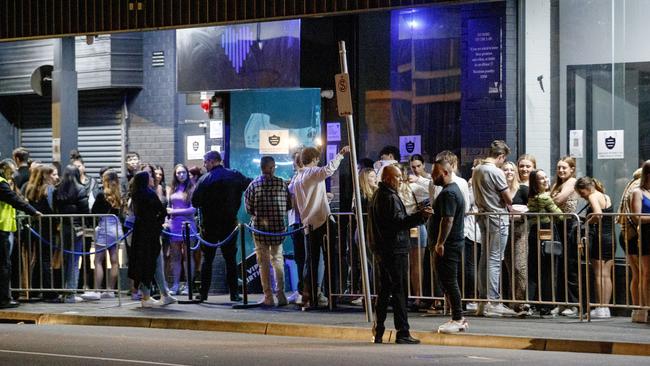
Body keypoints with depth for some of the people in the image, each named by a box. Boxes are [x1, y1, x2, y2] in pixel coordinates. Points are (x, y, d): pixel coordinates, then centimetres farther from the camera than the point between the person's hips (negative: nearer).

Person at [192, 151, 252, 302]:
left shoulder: (204, 180, -9)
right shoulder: (235, 176, -1)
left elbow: (194, 202, -9)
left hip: (209, 224, -2)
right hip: (230, 223, 2)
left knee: (207, 259, 7)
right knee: (231, 259, 7)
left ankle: (203, 293, 5)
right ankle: (234, 293, 3)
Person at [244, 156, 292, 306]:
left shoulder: (254, 185, -6)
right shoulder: (282, 184, -3)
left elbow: (248, 208, -3)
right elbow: (289, 205, 0)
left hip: (260, 227, -2)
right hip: (279, 227, 2)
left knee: (263, 262, 5)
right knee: (278, 259, 13)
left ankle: (268, 296, 2)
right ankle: (280, 294, 7)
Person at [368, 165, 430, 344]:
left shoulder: (378, 195, 17)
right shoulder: (390, 198, -15)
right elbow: (398, 221, -24)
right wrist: (420, 215, -30)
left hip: (382, 249, 10)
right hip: (395, 250, -10)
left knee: (384, 289, 14)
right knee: (399, 290, -8)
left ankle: (378, 331, 15)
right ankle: (402, 332, -9)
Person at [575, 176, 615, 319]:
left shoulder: (593, 196, -9)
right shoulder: (606, 197, 17)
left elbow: (598, 215, -26)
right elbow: (609, 217, 12)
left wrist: (588, 222, -9)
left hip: (598, 238, -8)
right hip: (611, 238, 8)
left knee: (599, 274, -3)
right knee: (606, 275, 8)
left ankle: (600, 309, -3)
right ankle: (606, 307, 9)